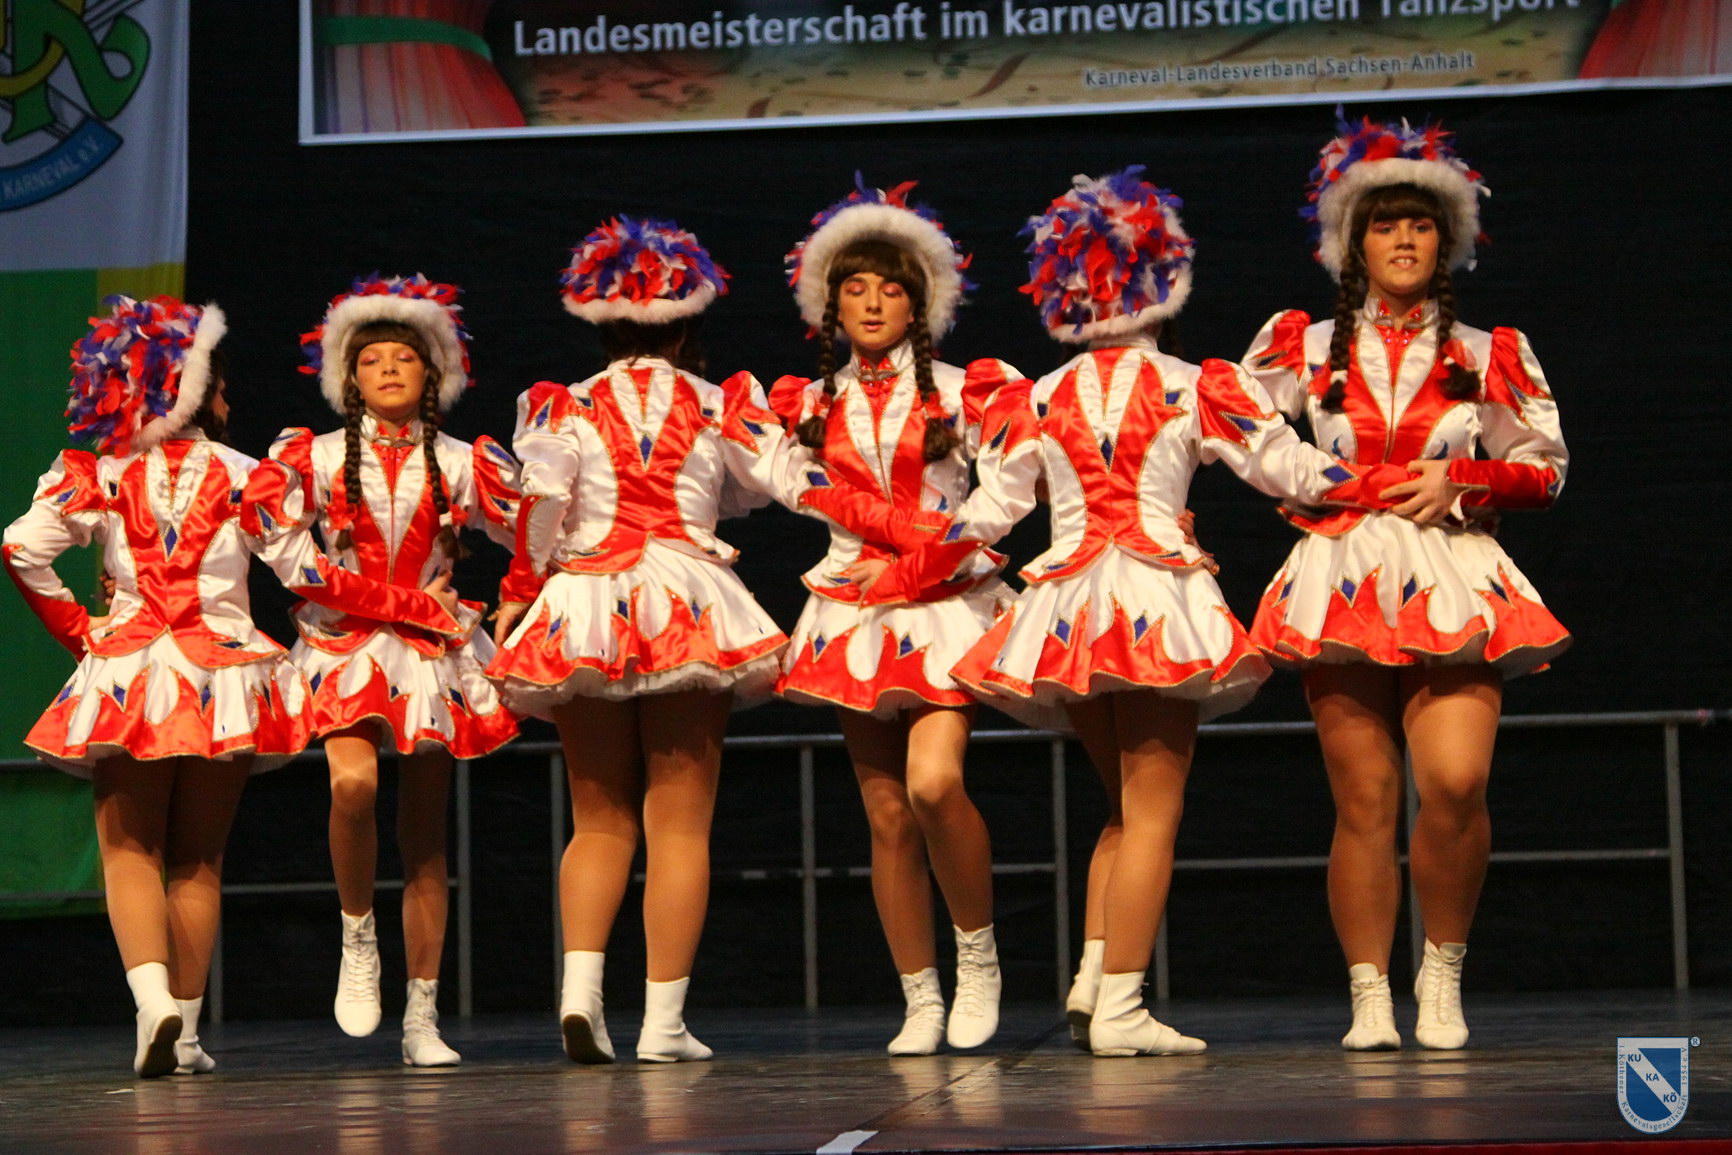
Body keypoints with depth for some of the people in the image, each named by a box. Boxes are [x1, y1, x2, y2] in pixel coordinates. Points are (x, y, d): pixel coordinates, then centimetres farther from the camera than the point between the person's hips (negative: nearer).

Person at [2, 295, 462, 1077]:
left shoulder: (97, 475, 1)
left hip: (125, 677, 0)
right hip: (225, 676, 0)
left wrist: (75, 629, 2)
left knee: (131, 854, 4)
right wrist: (420, 607, 8)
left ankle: (152, 998, -21)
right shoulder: (244, 476, -1)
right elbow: (307, 576, -1)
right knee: (198, 860, 10)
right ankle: (185, 1031, 9)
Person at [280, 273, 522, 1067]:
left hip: (433, 651, 1)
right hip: (346, 645, -1)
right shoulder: (316, 458, 5)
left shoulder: (462, 465, 7)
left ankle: (422, 1019, 5)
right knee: (353, 784, -28)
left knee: (426, 835, 1)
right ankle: (358, 938, -4)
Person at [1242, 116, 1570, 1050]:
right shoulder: (1307, 349, 14)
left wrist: (1459, 480, -3)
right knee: (1364, 802, -4)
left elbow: (1546, 470, 13)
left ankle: (1442, 978, -1)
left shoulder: (1485, 356, 13)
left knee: (1456, 784, -19)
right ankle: (1369, 996, 4)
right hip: (1342, 579, 1)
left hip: (1453, 584, -1)